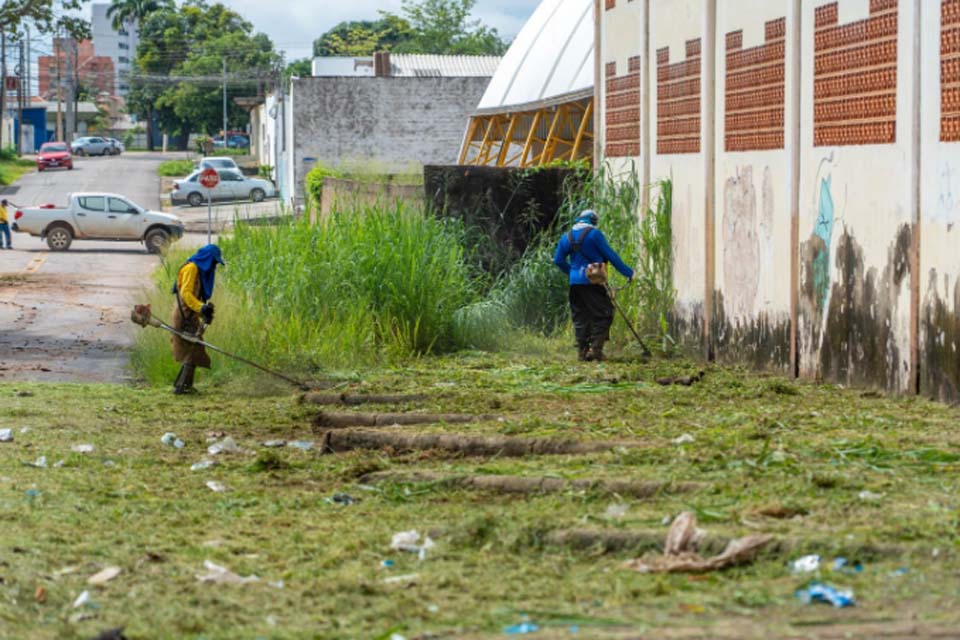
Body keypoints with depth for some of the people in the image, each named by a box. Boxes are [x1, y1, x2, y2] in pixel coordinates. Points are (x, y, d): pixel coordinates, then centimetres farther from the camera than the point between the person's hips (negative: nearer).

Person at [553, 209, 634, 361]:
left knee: (580, 318, 12)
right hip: (593, 281, -6)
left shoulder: (567, 237, 12)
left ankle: (582, 351, 11)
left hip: (575, 282, 6)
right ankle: (595, 349, -8)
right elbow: (610, 255, -8)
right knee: (603, 315, 1)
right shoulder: (594, 234, -7)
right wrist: (628, 272, -3)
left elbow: (558, 260, 14)